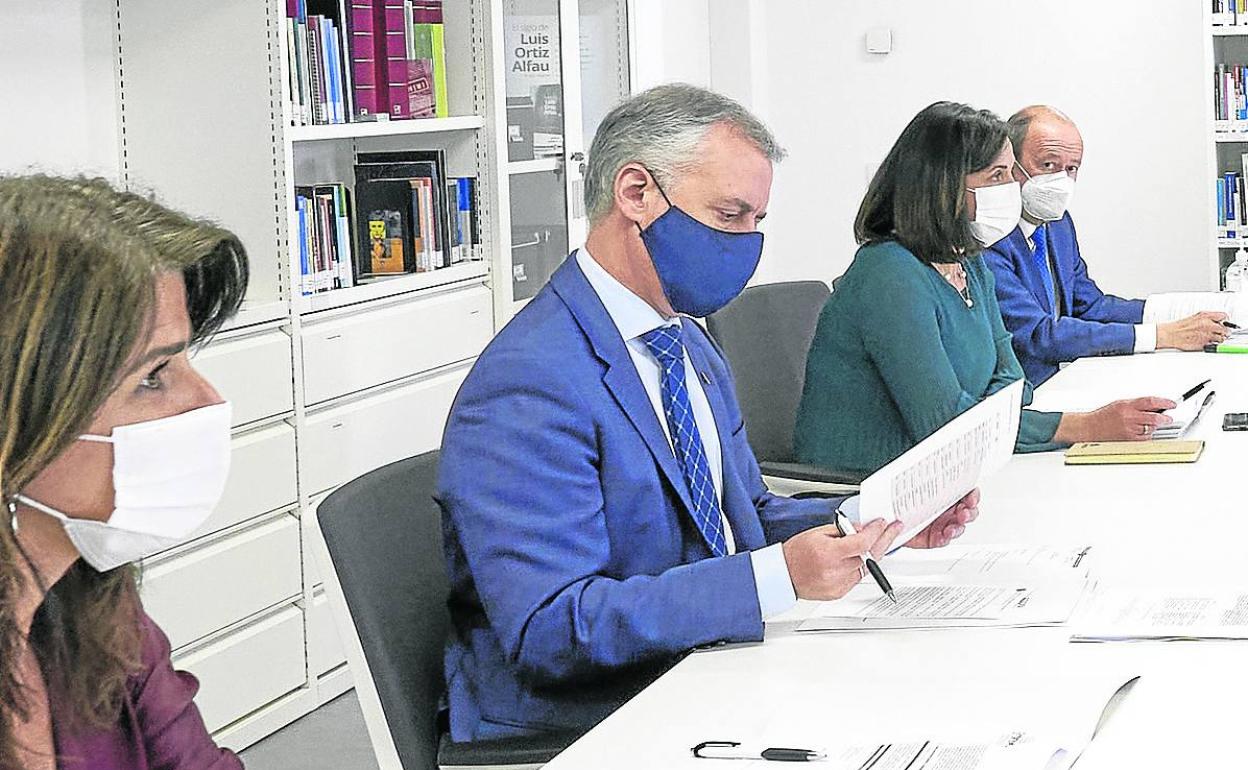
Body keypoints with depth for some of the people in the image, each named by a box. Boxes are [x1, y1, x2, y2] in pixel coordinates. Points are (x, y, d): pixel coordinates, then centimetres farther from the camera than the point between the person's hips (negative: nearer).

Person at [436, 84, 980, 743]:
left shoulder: (689, 343, 13)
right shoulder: (531, 386, -19)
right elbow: (547, 630, -26)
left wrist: (881, 522, 2)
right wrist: (778, 578, -30)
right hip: (572, 729, -9)